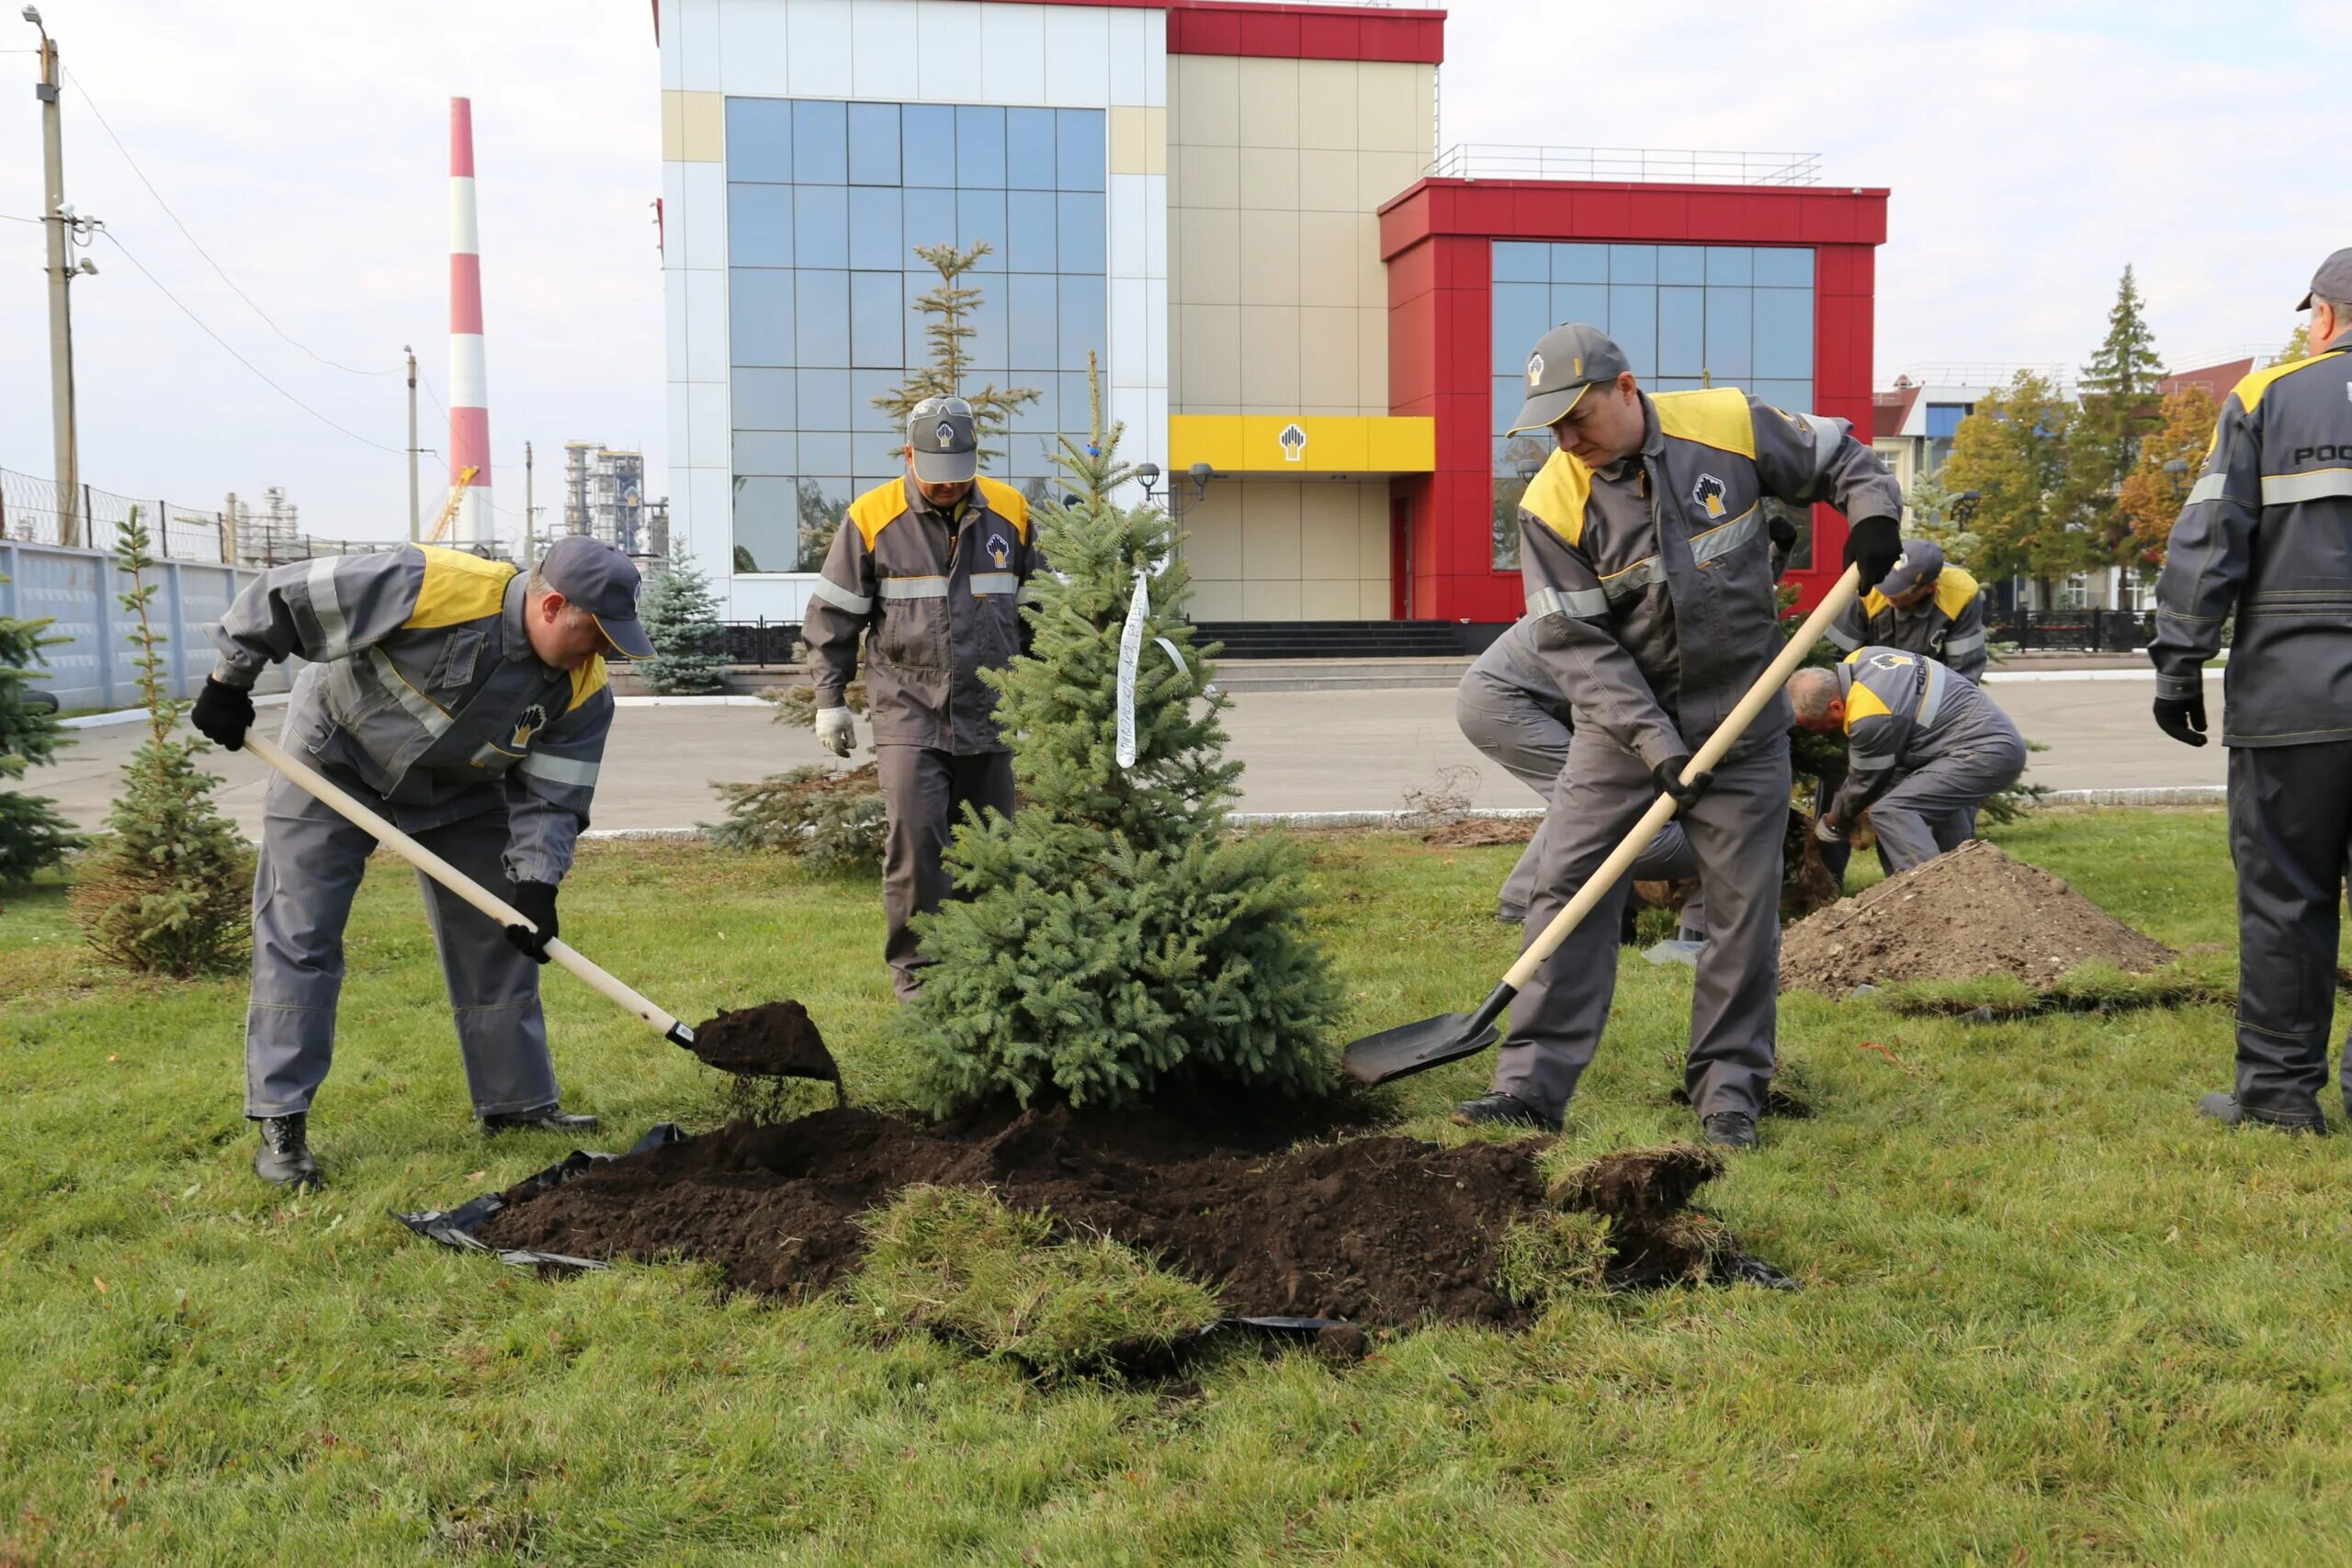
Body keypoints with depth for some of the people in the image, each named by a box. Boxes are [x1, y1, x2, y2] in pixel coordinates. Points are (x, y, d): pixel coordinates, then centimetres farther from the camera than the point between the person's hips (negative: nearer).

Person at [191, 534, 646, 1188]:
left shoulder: (583, 689, -19)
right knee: (298, 939, -6)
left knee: (498, 940, 3)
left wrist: (535, 885, -25)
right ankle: (280, 1125, 1)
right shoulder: (432, 587, -35)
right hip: (335, 758, -4)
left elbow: (550, 796, -12)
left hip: (462, 790, 5)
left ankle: (517, 1099, 16)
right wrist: (228, 685, -16)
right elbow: (279, 597, -27)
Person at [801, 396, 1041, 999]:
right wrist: (830, 699, 2)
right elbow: (833, 616, 4)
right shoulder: (871, 518, -3)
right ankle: (914, 963, 2)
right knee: (915, 841, -11)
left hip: (990, 713, 3)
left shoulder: (1011, 514, 5)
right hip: (907, 713, -3)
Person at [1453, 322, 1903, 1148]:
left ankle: (1729, 1086, 17)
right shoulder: (1553, 505, -12)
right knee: (1566, 891, -4)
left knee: (1744, 907, 4)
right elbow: (1575, 645, -13)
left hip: (1742, 724, 0)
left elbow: (1836, 455, 8)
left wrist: (1874, 510, -14)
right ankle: (1533, 1082, 2)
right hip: (1620, 725, 0)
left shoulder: (1731, 426, -10)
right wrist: (1653, 742, -21)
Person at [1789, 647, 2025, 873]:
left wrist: (1832, 823, 10)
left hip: (1987, 753, -11)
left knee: (1891, 812, -20)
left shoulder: (1870, 717, -26)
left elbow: (1866, 781, -8)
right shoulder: (1857, 661, 1)